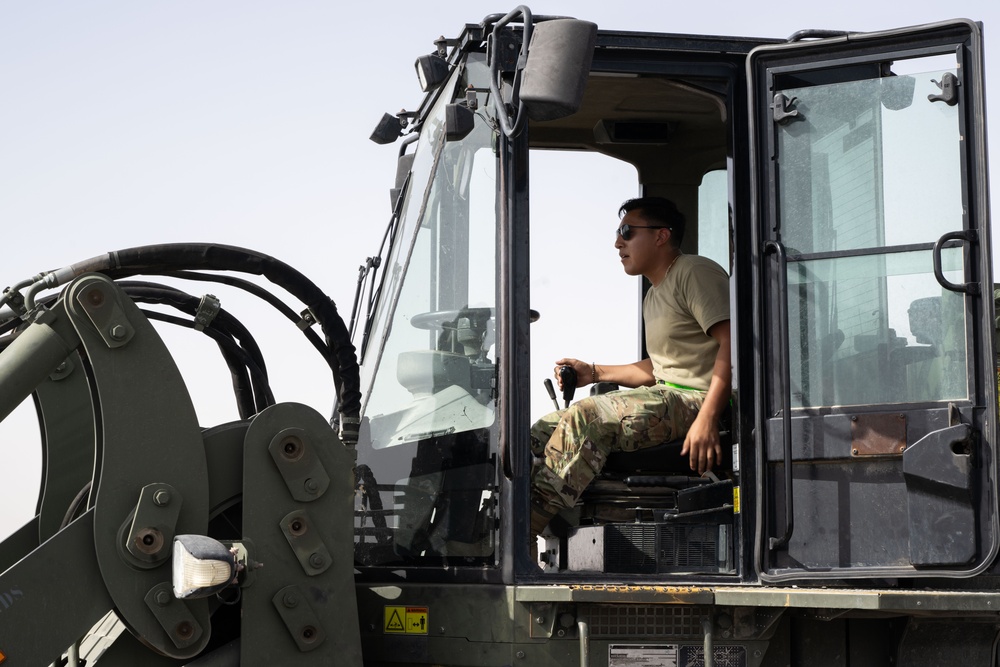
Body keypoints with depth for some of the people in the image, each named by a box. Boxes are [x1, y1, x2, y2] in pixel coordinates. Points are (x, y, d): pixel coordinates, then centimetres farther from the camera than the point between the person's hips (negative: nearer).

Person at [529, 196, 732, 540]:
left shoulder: (695, 272, -6)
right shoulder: (654, 296, 25)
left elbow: (731, 344, -17)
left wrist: (707, 419, -27)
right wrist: (595, 372, 17)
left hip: (697, 399, -10)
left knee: (586, 418, -29)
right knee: (546, 430, -4)